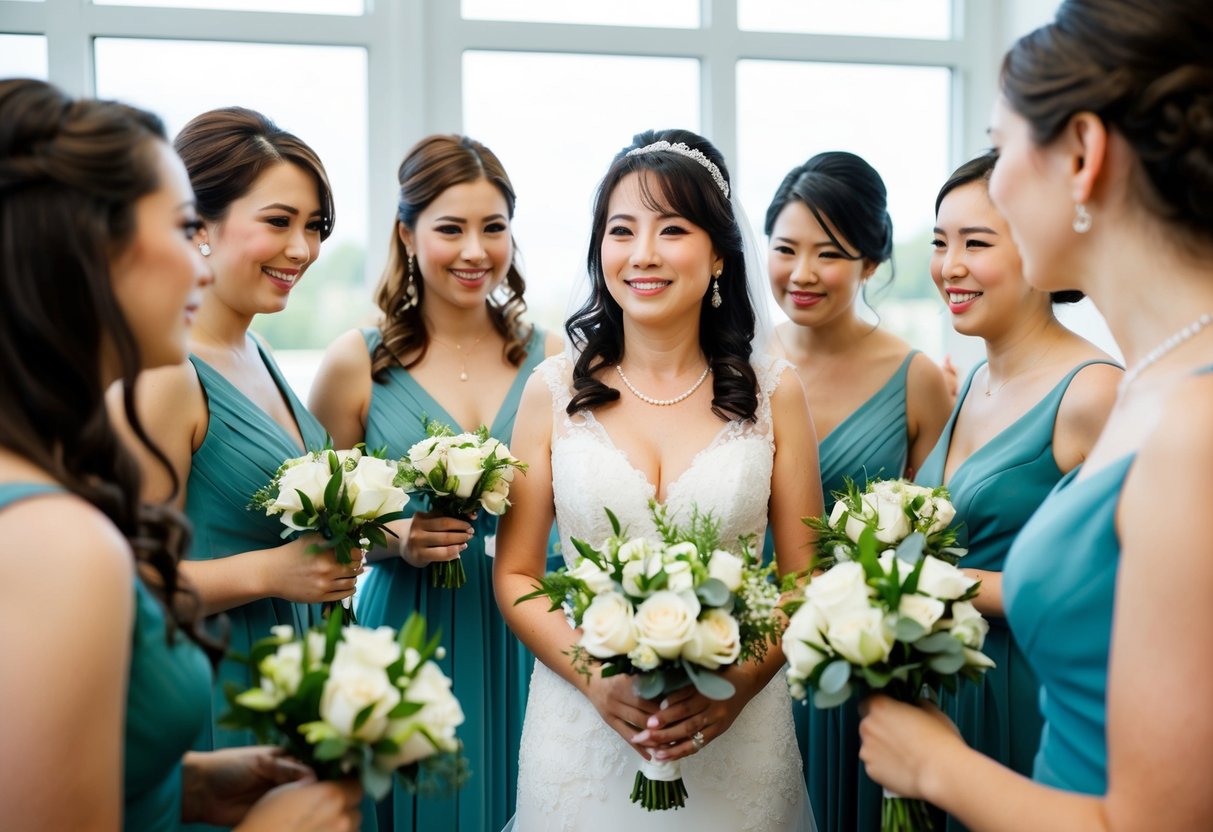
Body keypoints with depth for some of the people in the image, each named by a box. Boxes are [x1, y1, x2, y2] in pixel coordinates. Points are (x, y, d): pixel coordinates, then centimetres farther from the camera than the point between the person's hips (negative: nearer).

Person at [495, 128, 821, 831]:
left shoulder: (773, 392, -1)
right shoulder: (555, 392, -1)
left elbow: (806, 576, 1)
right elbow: (516, 575, 1)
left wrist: (740, 683, -13)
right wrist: (597, 679, -13)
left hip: (736, 734, 0)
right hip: (582, 725, 0)